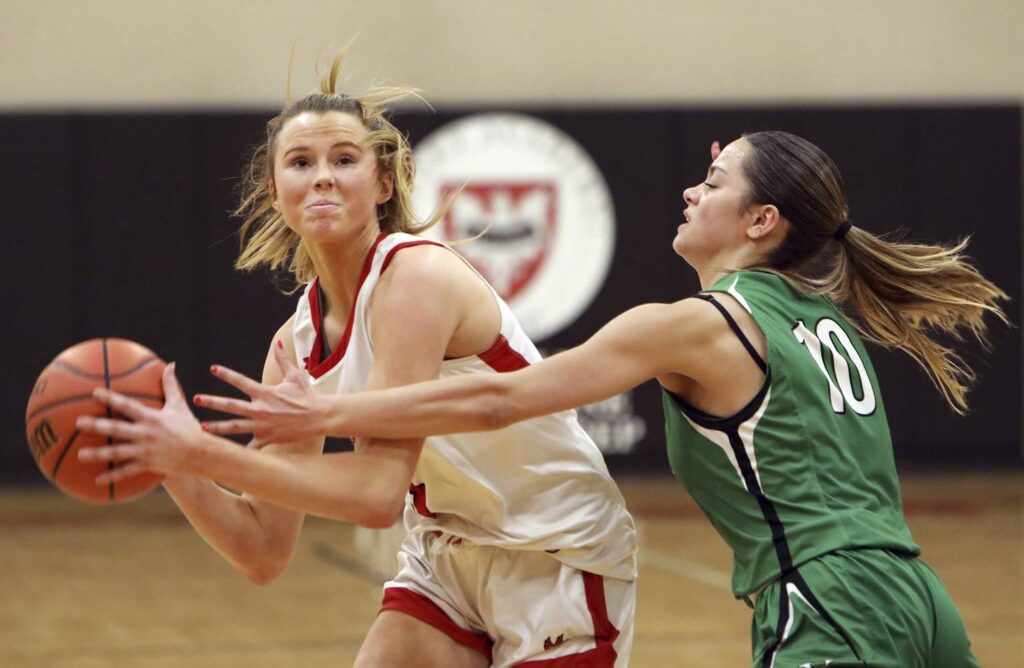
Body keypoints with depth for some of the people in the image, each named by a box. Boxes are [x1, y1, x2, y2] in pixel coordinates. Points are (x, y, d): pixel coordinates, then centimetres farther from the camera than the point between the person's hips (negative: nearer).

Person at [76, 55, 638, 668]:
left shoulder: (417, 274, -22)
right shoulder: (297, 343, -1)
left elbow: (379, 489, -32)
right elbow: (267, 552, -3)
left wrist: (202, 453, -36)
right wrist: (172, 466, -19)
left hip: (559, 562, -6)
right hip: (448, 562, 6)